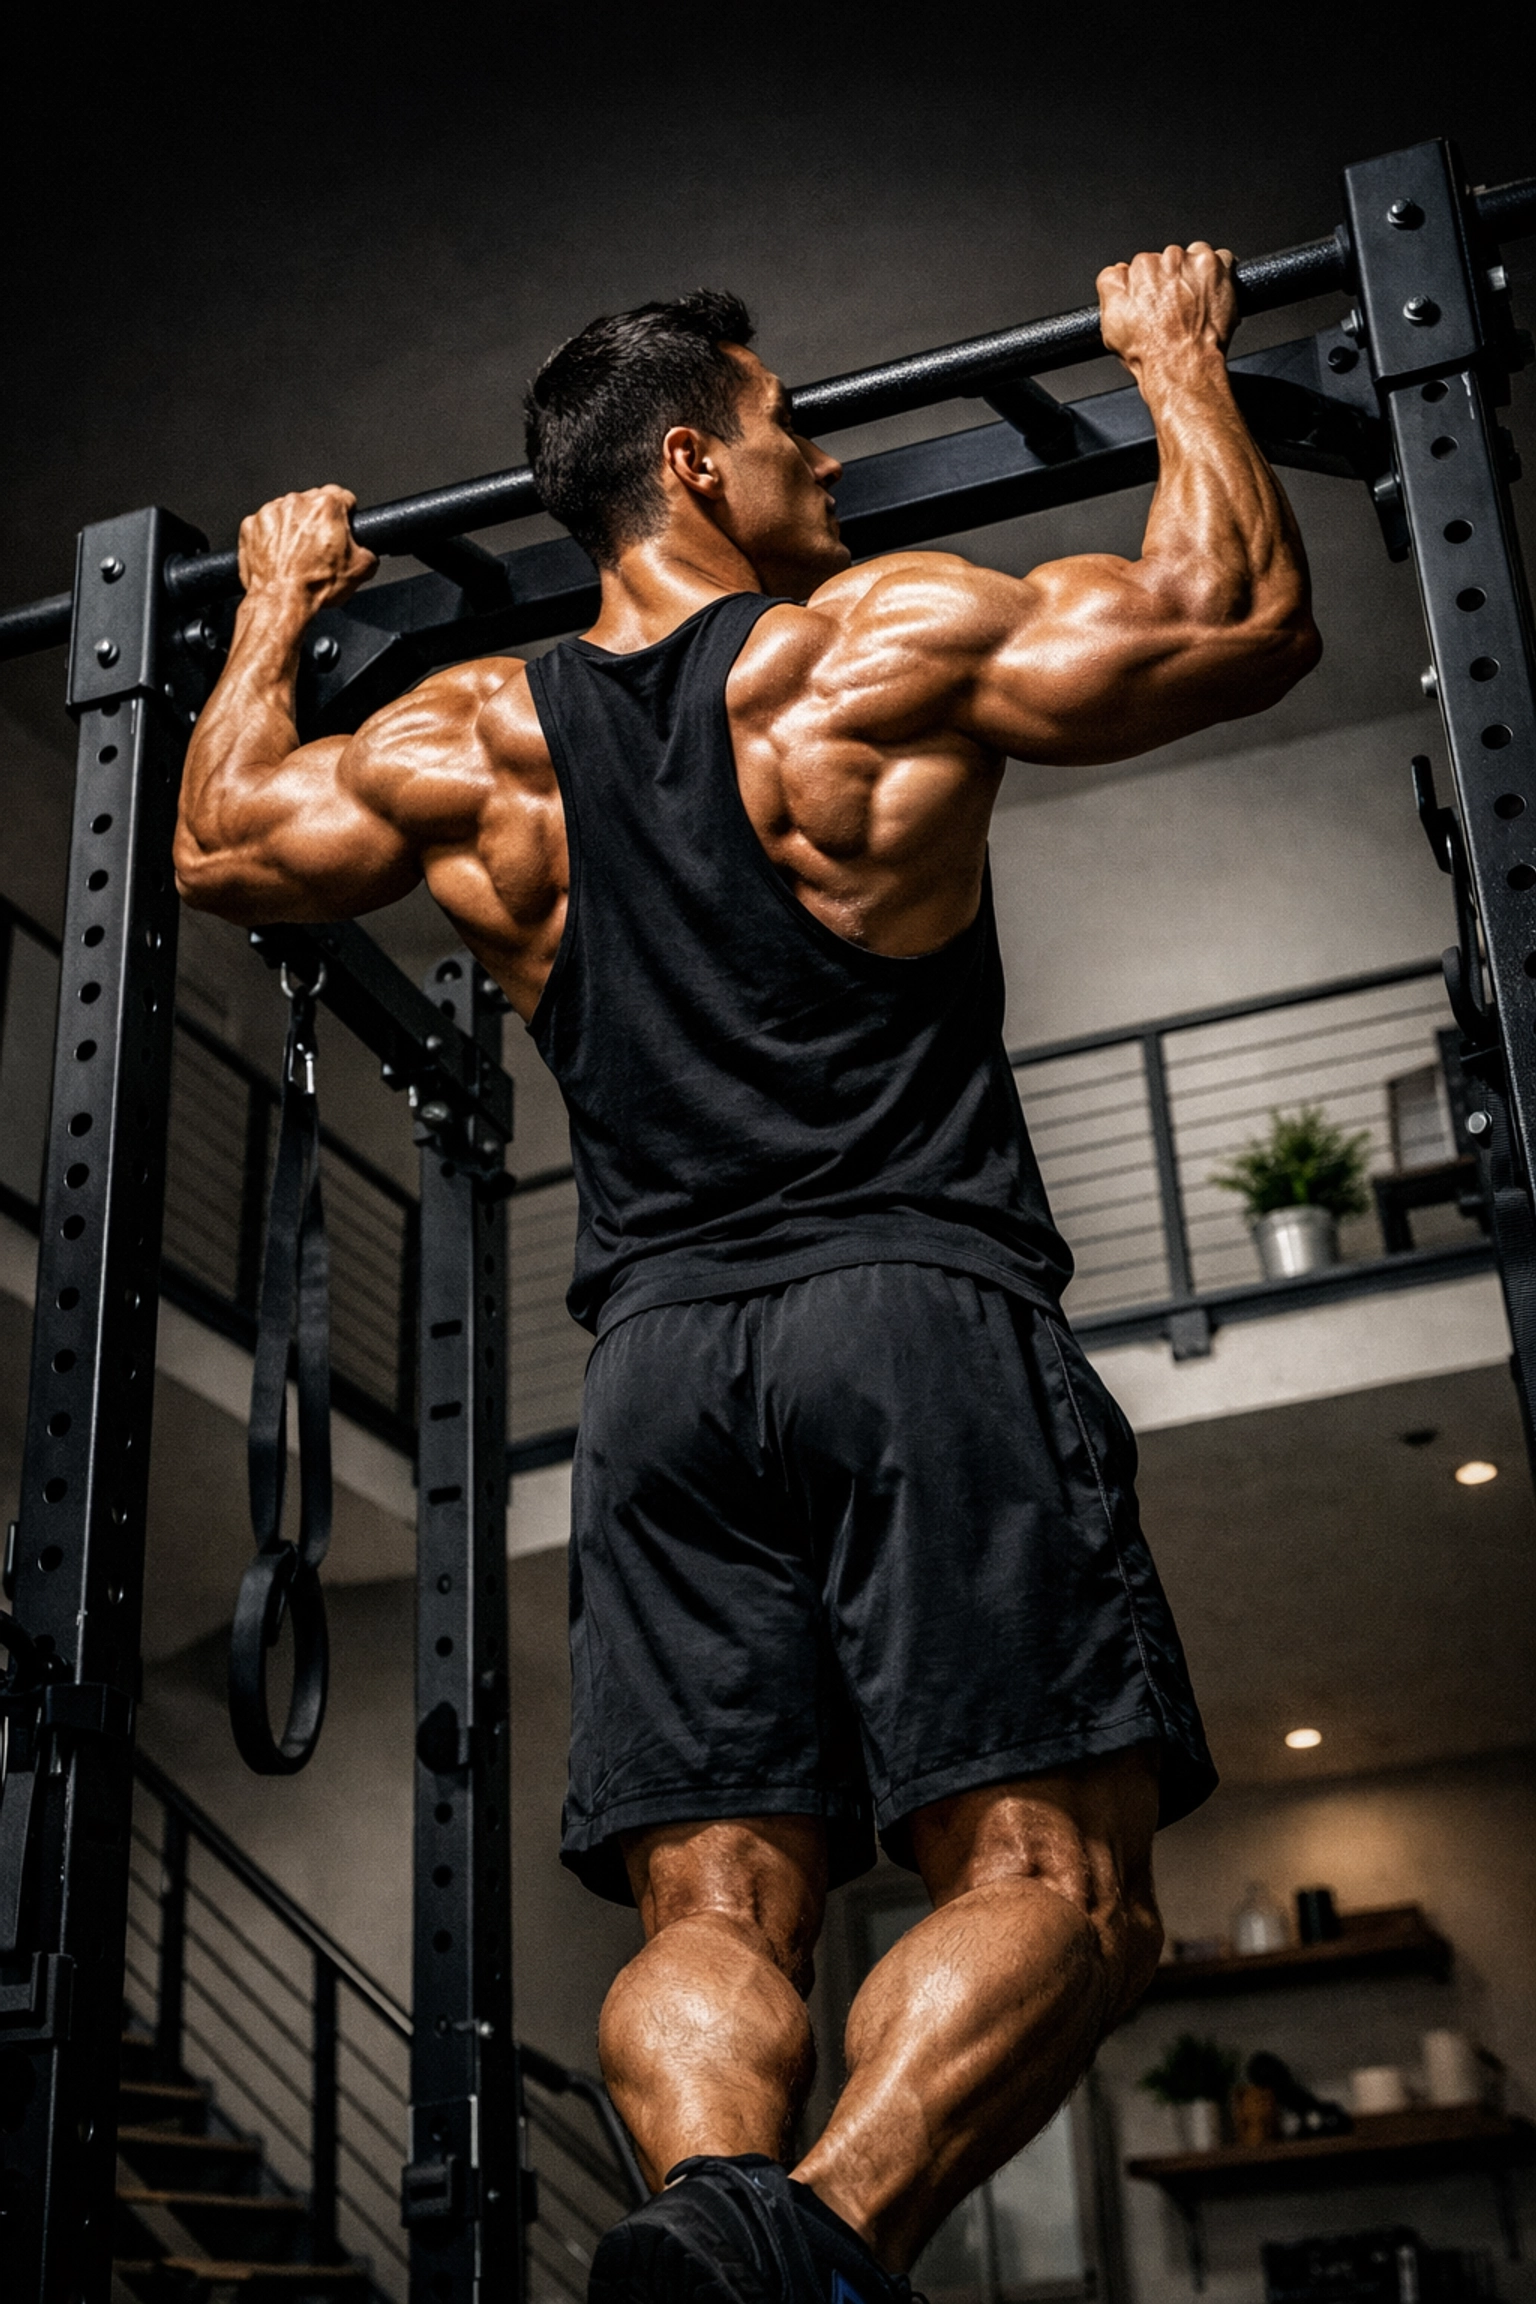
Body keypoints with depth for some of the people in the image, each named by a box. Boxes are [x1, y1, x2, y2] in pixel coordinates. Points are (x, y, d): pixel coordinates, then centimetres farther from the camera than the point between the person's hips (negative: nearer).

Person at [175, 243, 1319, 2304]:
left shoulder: (471, 736, 16)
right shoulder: (886, 637, 5)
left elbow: (222, 847, 31)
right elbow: (1247, 620, 8)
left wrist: (276, 613, 46)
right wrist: (1179, 364, 24)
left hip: (659, 1360, 4)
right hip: (917, 1311, -4)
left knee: (713, 1901, 1)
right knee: (1052, 1876, -8)